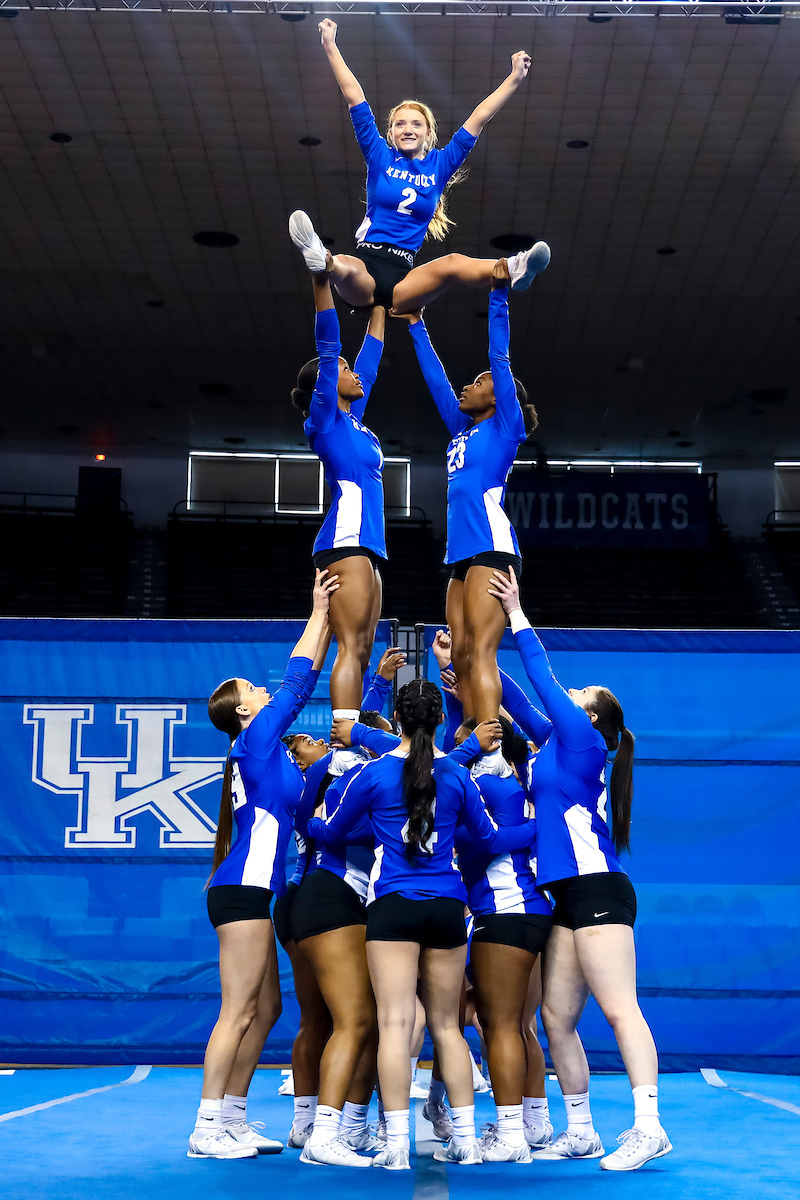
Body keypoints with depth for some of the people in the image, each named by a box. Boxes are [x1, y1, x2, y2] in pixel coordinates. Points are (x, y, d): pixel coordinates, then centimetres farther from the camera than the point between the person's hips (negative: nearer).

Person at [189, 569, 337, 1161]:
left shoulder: (265, 747, 17)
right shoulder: (257, 738, -6)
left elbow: (303, 683, 21)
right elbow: (297, 679, -5)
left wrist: (328, 620, 21)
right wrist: (317, 613, 2)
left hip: (248, 891, 10)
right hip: (243, 889, -10)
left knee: (266, 1008, 11)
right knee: (240, 1011, -8)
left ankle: (233, 1121, 16)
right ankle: (207, 1130, -5)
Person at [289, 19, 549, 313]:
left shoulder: (439, 165, 17)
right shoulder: (380, 157, 13)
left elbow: (478, 118, 17)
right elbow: (354, 97, 11)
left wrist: (515, 78, 16)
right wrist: (330, 46, 10)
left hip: (403, 277, 0)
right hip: (366, 261, 0)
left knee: (454, 263, -36)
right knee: (346, 269, -43)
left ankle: (513, 270, -60)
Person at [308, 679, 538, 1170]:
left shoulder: (371, 774, -2)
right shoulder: (458, 775, 4)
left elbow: (331, 832, 11)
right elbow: (493, 839, 12)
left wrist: (306, 822, 33)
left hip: (393, 906, -3)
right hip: (448, 907, 3)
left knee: (396, 1022, -4)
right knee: (446, 1025, 11)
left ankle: (396, 1144, -7)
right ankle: (466, 1139, 13)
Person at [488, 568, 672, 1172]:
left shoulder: (581, 741, -1)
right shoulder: (558, 749, 20)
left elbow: (543, 676, 0)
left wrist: (517, 613, 7)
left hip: (598, 890, -9)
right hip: (570, 896, 9)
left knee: (618, 1008, -13)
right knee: (557, 1017, 6)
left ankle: (649, 1127, -15)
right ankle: (580, 1132, 13)